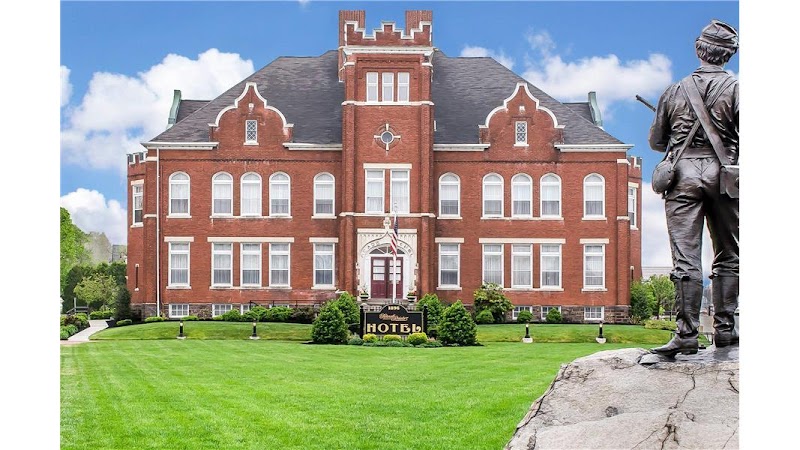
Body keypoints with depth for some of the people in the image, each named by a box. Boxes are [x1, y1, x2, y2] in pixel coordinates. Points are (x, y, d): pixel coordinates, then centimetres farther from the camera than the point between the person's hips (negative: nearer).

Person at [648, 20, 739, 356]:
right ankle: (724, 328, 10)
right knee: (727, 256, 10)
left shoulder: (674, 91, 9)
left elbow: (656, 141, 14)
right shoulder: (735, 88, 1)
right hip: (721, 171, -1)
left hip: (682, 173, 1)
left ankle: (687, 334, -8)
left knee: (686, 258, -4)